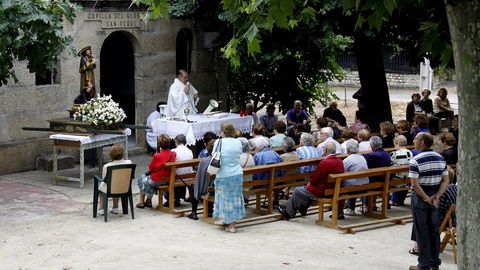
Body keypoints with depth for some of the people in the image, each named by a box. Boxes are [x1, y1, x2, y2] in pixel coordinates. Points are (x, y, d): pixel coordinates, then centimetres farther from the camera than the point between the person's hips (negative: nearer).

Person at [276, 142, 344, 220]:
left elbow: (315, 179, -17)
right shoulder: (340, 162, -1)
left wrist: (310, 183, 5)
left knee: (297, 191, 12)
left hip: (322, 191, -8)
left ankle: (288, 213, 27)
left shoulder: (324, 163, -26)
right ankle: (302, 209, 40)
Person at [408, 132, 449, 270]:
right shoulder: (441, 159, 3)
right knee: (434, 230, 14)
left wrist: (426, 198, -15)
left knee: (422, 232, 3)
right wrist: (437, 196, -8)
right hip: (435, 198, 5)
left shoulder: (416, 160, -16)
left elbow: (415, 184, -21)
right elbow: (445, 181, 0)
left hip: (420, 198, -5)